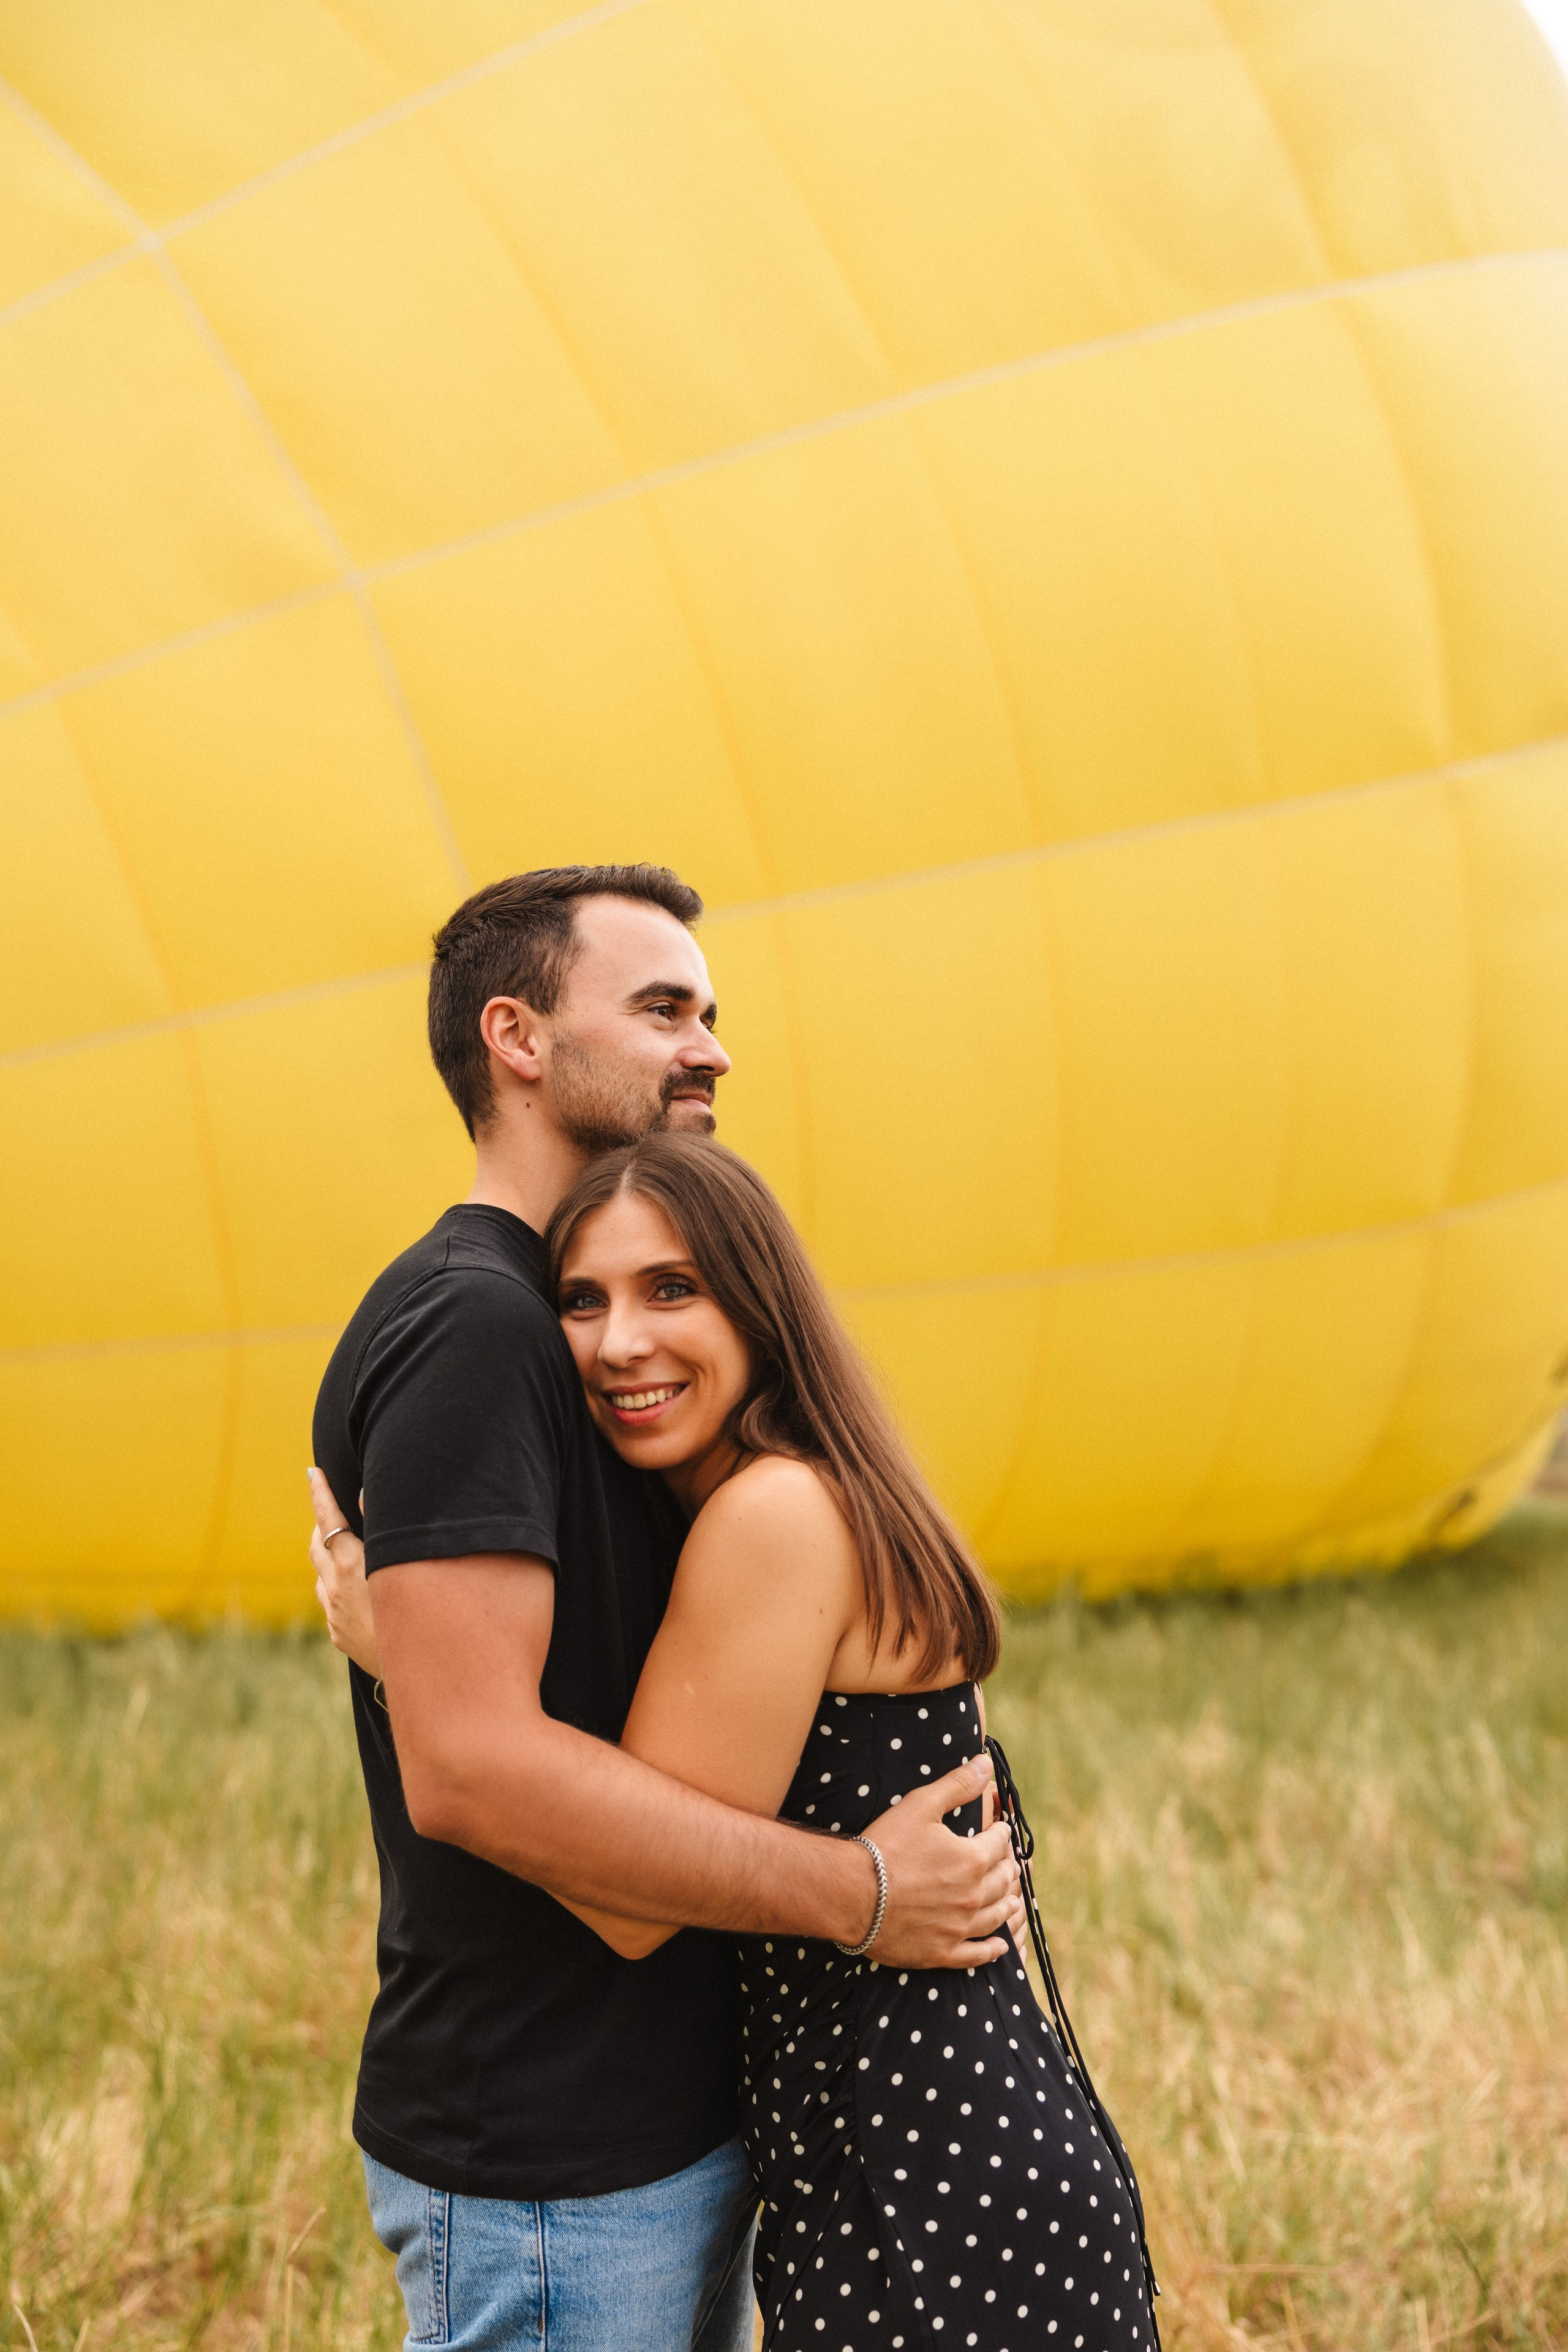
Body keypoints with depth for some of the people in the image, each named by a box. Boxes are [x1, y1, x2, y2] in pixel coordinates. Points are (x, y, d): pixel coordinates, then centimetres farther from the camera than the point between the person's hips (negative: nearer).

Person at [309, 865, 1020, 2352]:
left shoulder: (548, 1325, 13)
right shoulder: (464, 1329, -19)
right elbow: (469, 1762, -28)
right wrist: (855, 1893, -22)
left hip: (672, 2109, 9)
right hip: (547, 2171, -9)